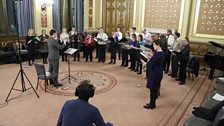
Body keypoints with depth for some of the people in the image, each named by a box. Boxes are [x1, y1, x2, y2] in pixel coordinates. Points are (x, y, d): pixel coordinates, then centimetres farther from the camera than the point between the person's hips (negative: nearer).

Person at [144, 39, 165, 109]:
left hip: (154, 73, -10)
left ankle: (152, 105, 16)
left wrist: (146, 62, -4)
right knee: (155, 89, 18)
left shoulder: (157, 54, -23)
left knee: (152, 89, 3)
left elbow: (150, 64, -22)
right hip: (159, 72, 10)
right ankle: (152, 103, 30)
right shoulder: (162, 54, 7)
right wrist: (151, 56, 8)